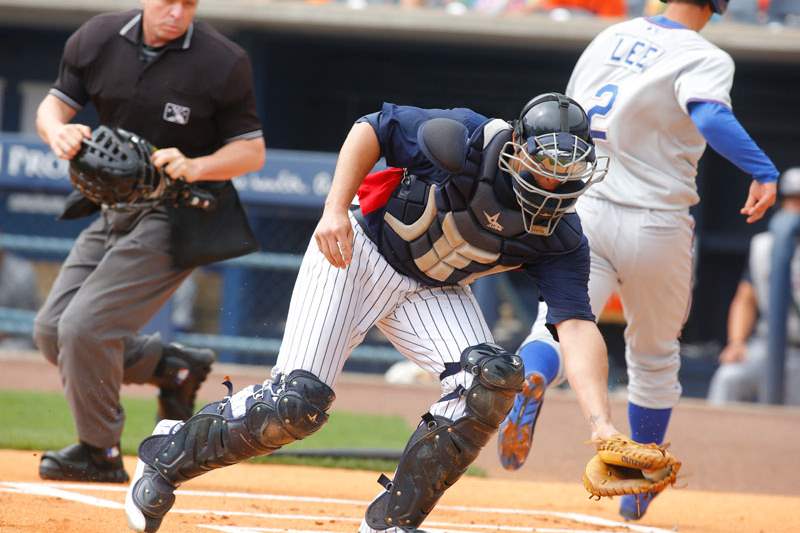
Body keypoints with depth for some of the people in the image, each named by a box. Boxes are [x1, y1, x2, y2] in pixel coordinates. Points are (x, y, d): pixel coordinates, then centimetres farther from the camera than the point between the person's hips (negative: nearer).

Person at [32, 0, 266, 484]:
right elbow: (55, 104, 5)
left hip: (178, 219, -7)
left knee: (85, 326, -17)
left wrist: (195, 167, -28)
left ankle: (100, 453, 3)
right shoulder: (97, 40, -3)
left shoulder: (223, 63, -16)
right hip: (115, 210, 7)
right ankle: (173, 366, 24)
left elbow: (252, 150, -9)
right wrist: (59, 132, -19)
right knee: (52, 331, 6)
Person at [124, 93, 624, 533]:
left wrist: (600, 422, -42)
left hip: (433, 291, 3)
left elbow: (578, 325, -29)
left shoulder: (562, 238, -19)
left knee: (492, 378, -24)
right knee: (296, 404, -14)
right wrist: (335, 209, -25)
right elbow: (373, 130, -14)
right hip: (356, 250, -3)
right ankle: (171, 455, 13)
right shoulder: (468, 139, -27)